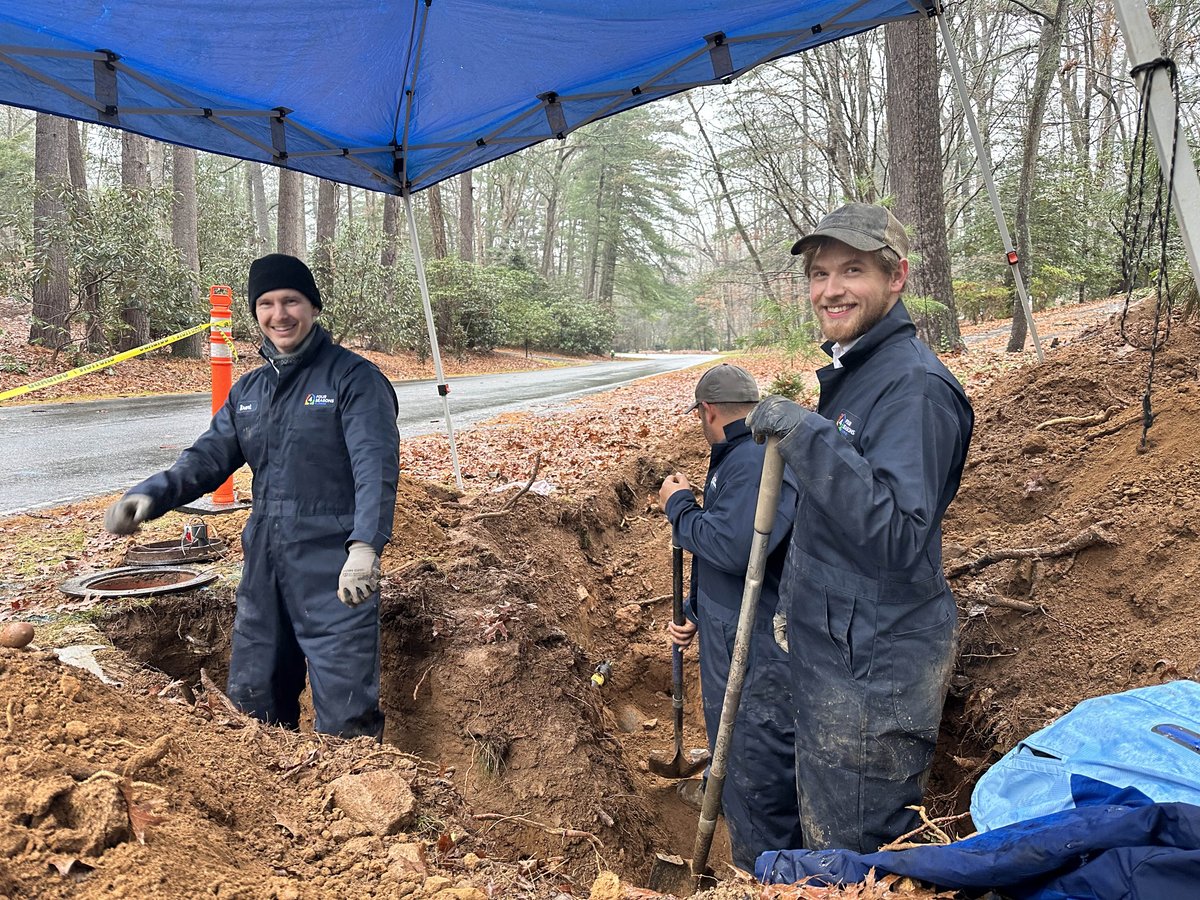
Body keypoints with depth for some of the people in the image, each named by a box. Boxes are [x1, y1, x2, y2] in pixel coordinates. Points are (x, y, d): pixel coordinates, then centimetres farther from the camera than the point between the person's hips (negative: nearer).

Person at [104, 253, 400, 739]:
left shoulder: (354, 377, -8)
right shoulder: (249, 389, 14)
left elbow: (376, 466, -18)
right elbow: (210, 454, 10)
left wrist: (365, 544, -33)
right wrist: (152, 494, -10)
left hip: (336, 571, -7)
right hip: (263, 566, 7)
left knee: (345, 717, -2)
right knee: (251, 700, 18)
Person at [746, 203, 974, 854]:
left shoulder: (914, 386, -21)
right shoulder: (851, 372, 11)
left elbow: (898, 536, -30)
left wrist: (812, 440, -34)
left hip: (875, 667, -10)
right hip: (832, 649, 10)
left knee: (853, 853, 4)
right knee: (825, 834, 25)